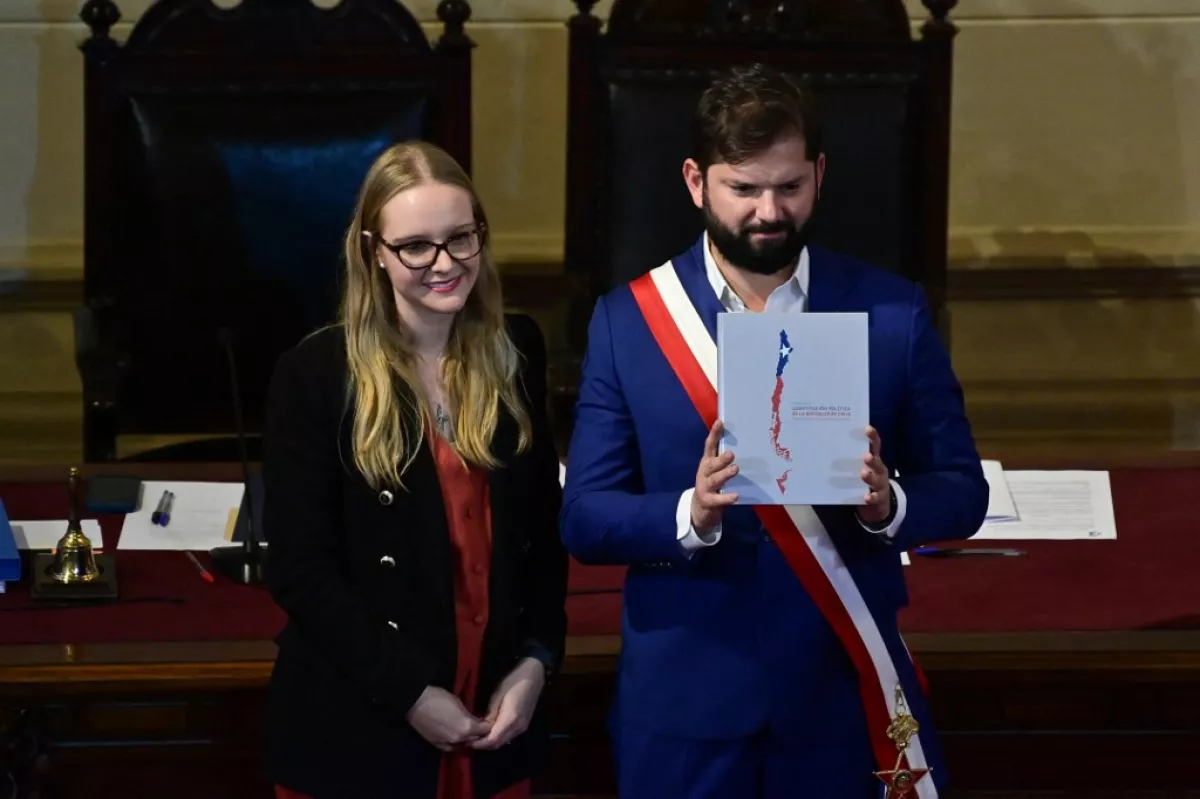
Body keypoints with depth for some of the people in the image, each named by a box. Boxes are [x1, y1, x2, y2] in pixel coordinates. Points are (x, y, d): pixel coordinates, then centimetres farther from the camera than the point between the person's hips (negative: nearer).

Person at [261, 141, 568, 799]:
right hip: (353, 727, -4)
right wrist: (410, 692, -16)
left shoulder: (515, 351, 3)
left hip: (493, 721, 4)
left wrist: (535, 661, -4)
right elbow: (300, 570, -11)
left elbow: (544, 522, 9)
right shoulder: (316, 372, -10)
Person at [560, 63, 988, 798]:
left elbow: (963, 491, 1)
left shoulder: (893, 313, 0)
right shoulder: (628, 321, -1)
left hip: (845, 700, 0)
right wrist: (690, 515, -22)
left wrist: (887, 504, -20)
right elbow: (584, 517, -4)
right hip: (684, 708, 0)